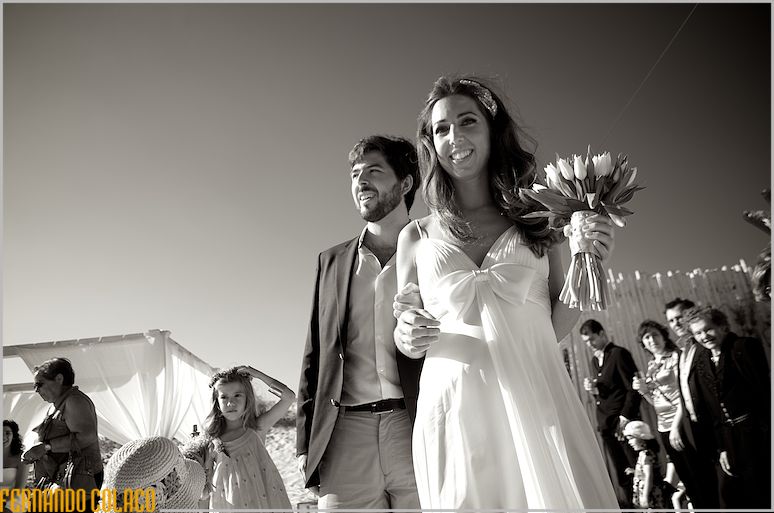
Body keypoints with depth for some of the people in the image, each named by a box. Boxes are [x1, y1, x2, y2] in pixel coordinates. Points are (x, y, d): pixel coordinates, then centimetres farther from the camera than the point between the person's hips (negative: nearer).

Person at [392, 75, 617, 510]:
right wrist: (410, 337, -8)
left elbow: (555, 327, 8)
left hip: (538, 406, 1)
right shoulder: (416, 237, 6)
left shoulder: (536, 220, 6)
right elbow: (406, 337, 14)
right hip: (454, 412, 0)